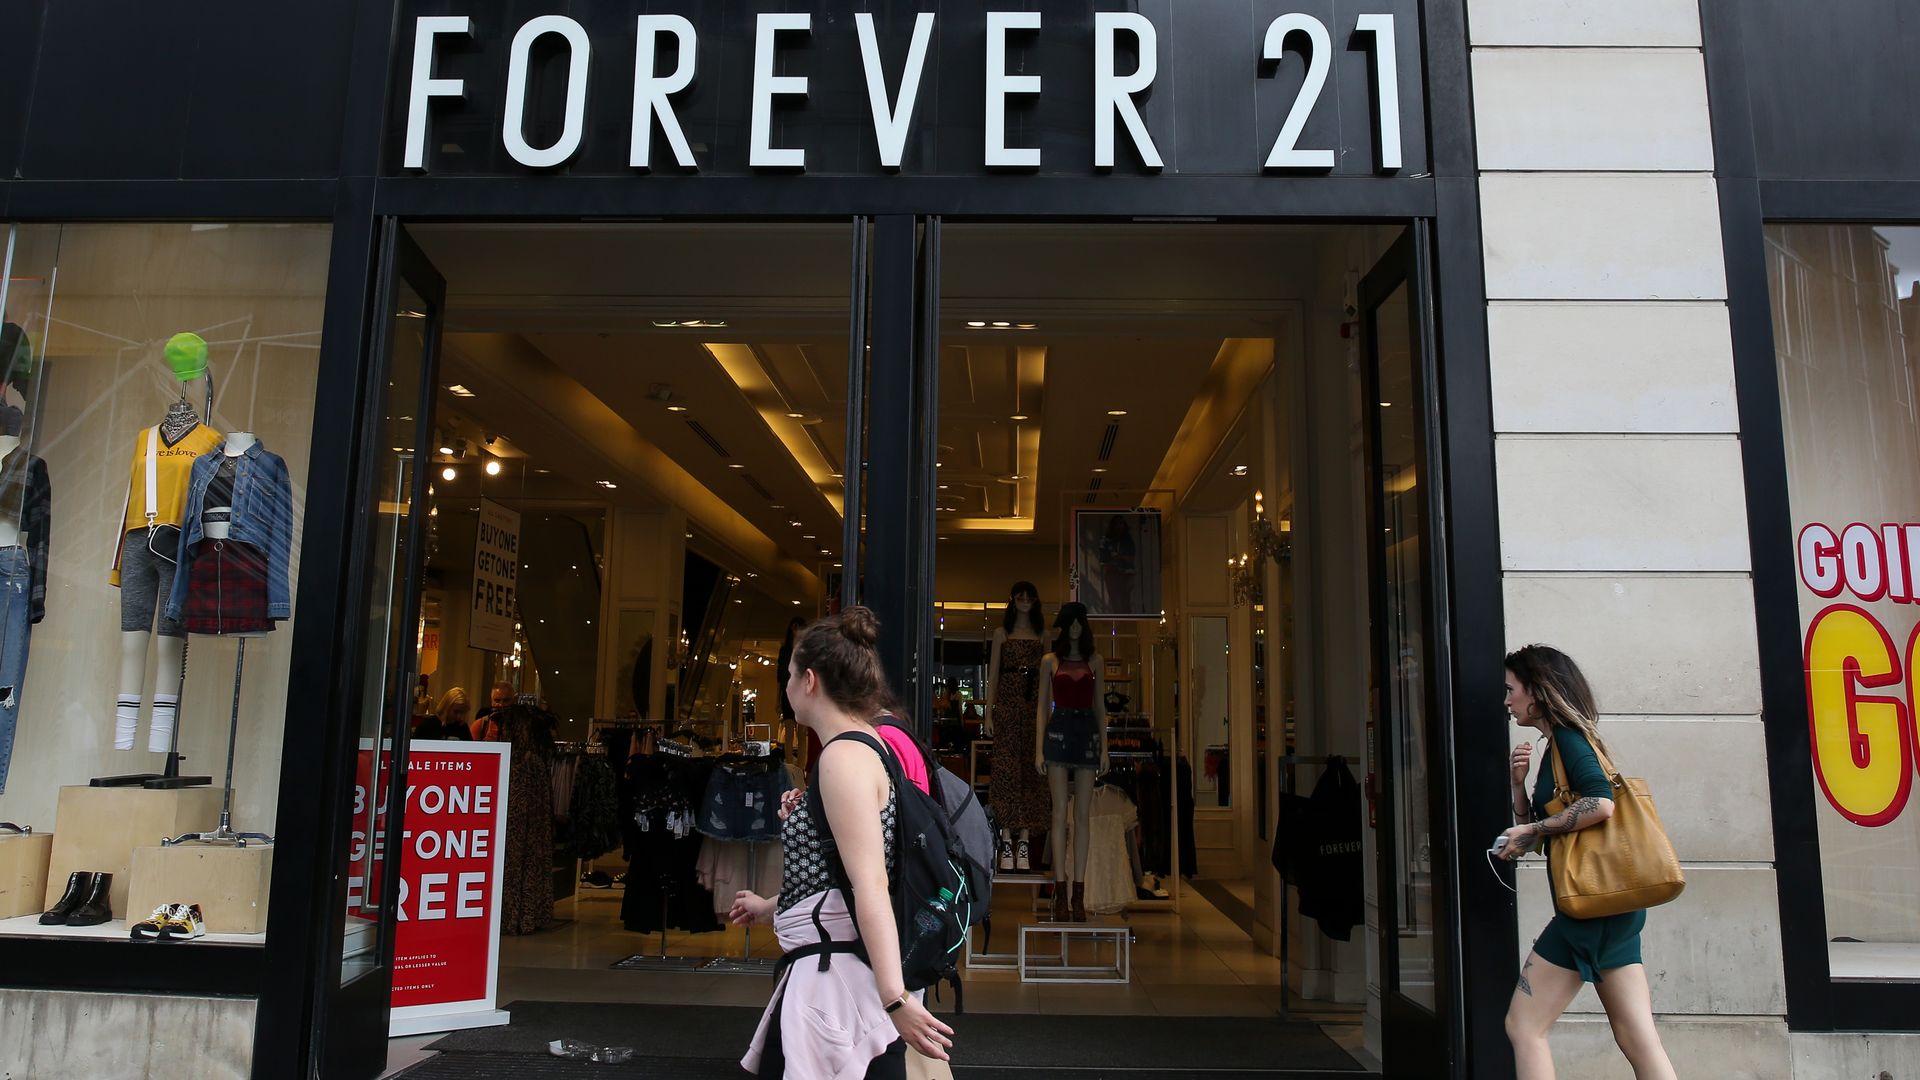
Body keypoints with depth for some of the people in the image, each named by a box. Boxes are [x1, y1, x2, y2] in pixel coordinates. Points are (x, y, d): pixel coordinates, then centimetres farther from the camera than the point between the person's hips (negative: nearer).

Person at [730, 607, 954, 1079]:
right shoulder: (867, 748, 15)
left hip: (834, 974, -10)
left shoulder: (844, 755, -16)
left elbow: (870, 885, -25)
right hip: (825, 973, 10)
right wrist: (771, 908, 39)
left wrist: (895, 999, -29)